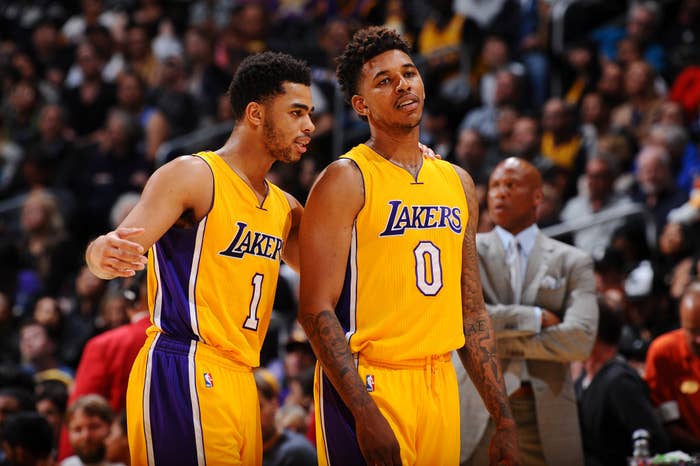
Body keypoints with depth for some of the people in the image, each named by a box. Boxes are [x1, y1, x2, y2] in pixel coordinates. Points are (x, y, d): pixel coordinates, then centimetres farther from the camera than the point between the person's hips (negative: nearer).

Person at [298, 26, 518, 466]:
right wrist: (364, 413, -22)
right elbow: (317, 309, -13)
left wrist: (504, 419, 11)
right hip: (366, 385, -6)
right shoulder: (345, 181, -7)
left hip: (439, 384, 6)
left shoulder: (458, 183, 14)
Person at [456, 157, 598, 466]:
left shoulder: (572, 262, 8)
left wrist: (500, 342, -7)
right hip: (479, 414, -1)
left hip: (547, 418, 1)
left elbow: (581, 339, -6)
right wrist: (536, 318, -8)